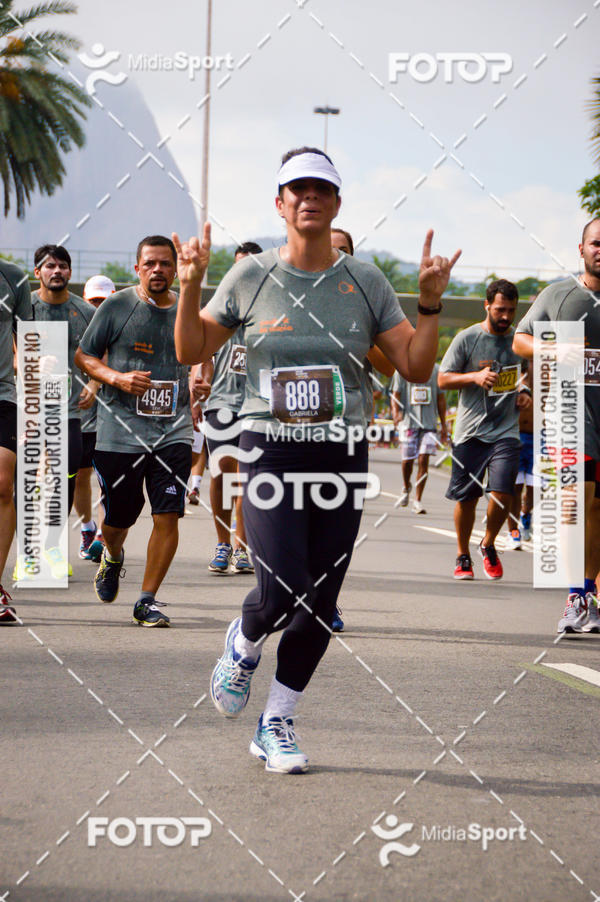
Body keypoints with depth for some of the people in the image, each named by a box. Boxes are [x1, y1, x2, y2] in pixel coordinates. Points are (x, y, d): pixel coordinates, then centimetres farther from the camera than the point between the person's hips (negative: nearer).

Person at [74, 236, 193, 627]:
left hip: (174, 431, 2)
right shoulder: (116, 307, -1)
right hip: (120, 431, -1)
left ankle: (148, 600, 2)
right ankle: (113, 556, 45)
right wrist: (118, 378, -13)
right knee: (118, 518, 8)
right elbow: (84, 356, 4)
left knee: (168, 517, -9)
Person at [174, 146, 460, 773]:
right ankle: (243, 644, 19)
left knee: (319, 605, 1)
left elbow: (416, 368, 3)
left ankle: (276, 726, 18)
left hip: (342, 456, 2)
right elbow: (192, 352, 8)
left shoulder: (366, 283, 5)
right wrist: (190, 289, -6)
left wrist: (431, 303, -11)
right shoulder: (252, 277, 2)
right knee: (282, 589, -17)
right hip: (270, 450, -2)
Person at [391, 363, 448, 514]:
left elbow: (440, 398, 14)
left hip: (429, 422, 1)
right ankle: (406, 488, 34)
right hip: (408, 422, -1)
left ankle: (417, 501, -4)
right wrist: (396, 412, -19)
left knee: (423, 460, -8)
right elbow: (395, 394, 1)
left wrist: (443, 425, 13)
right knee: (407, 460, 3)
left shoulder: (436, 370, 9)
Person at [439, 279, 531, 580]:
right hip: (469, 431, -1)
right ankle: (463, 556, 24)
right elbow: (443, 379, -2)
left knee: (502, 493, -14)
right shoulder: (467, 338, -2)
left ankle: (489, 545, 13)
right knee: (466, 497, 4)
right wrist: (476, 377, -17)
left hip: (506, 431, 1)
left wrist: (526, 392, 5)